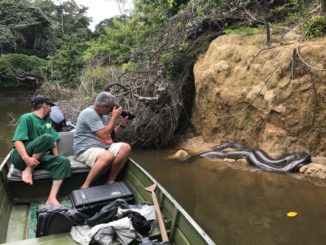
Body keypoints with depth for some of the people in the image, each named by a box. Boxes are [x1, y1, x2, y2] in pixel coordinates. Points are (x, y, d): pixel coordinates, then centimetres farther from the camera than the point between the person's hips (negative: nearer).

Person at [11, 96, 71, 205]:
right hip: (21, 158, -6)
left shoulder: (47, 120, 16)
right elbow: (17, 141, -17)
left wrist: (56, 158, 0)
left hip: (40, 158, 6)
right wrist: (26, 158, -33)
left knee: (64, 162, -21)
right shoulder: (27, 118, -5)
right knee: (46, 137, -30)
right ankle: (28, 170, -18)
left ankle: (52, 198, -30)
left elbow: (53, 141, 15)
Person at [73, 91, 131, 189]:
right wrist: (114, 117, -14)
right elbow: (104, 135, -21)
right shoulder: (89, 113, -16)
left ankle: (110, 181, -10)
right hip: (86, 150, -9)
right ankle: (85, 186, -24)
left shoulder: (104, 115, 15)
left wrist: (122, 124, 5)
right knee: (108, 156, -38)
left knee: (125, 147, -14)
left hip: (103, 147, 9)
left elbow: (110, 134, 20)